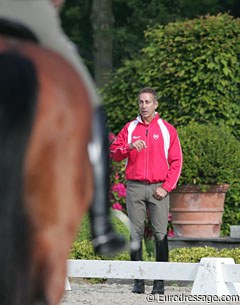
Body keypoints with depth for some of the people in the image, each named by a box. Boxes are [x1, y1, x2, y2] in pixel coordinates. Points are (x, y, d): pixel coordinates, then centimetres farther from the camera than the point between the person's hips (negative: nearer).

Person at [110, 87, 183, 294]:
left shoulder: (167, 130, 6)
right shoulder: (130, 128, 11)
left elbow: (176, 162, 4)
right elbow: (114, 152, 5)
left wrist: (166, 188, -5)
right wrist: (130, 147, -14)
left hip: (159, 189, -2)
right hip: (135, 187, 2)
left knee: (160, 234, -6)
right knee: (136, 234, 0)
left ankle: (160, 282, -5)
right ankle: (138, 281, 3)